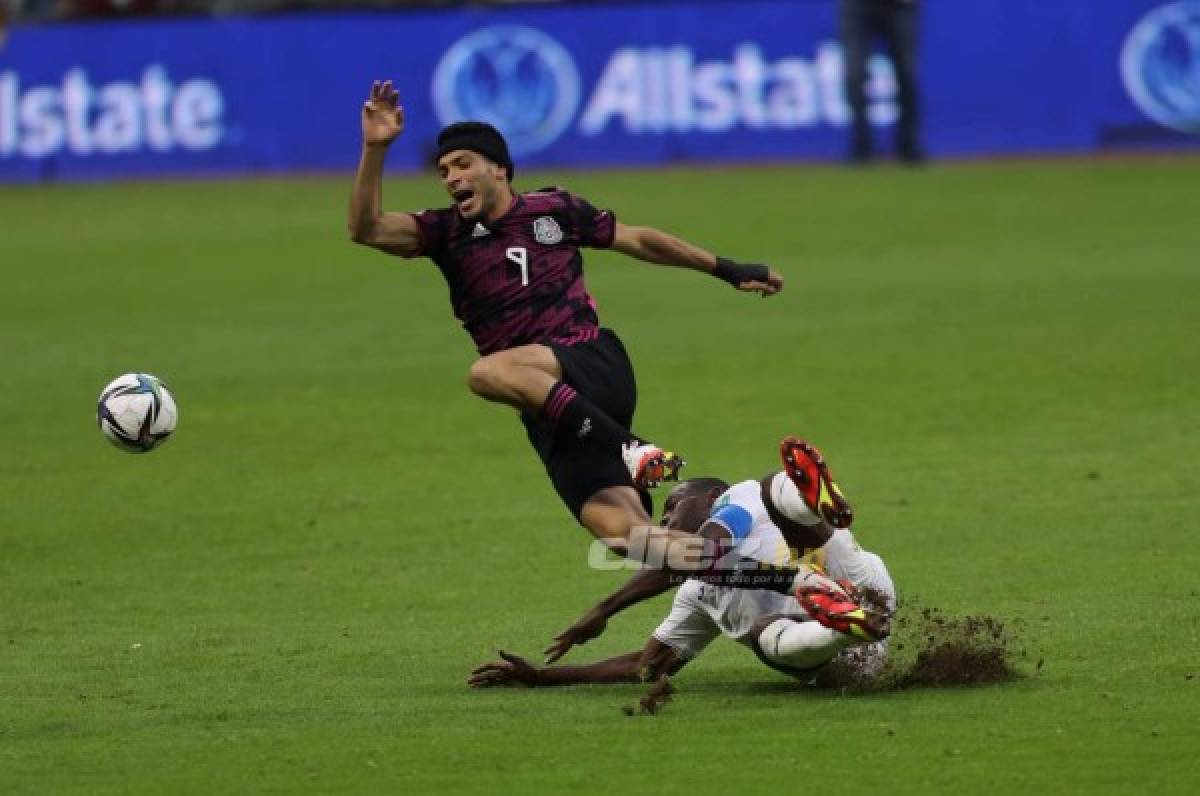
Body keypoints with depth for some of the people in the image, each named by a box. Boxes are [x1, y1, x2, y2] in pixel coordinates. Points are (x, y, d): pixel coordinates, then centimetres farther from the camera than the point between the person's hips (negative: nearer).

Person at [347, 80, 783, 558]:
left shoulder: (554, 210, 8)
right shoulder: (447, 232, 10)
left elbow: (637, 240, 18)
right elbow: (366, 229, -3)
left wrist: (726, 270, 23)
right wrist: (375, 149, -15)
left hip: (598, 369, -2)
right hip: (548, 411, 2)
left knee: (488, 372, -33)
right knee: (621, 530, -17)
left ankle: (628, 449, -32)